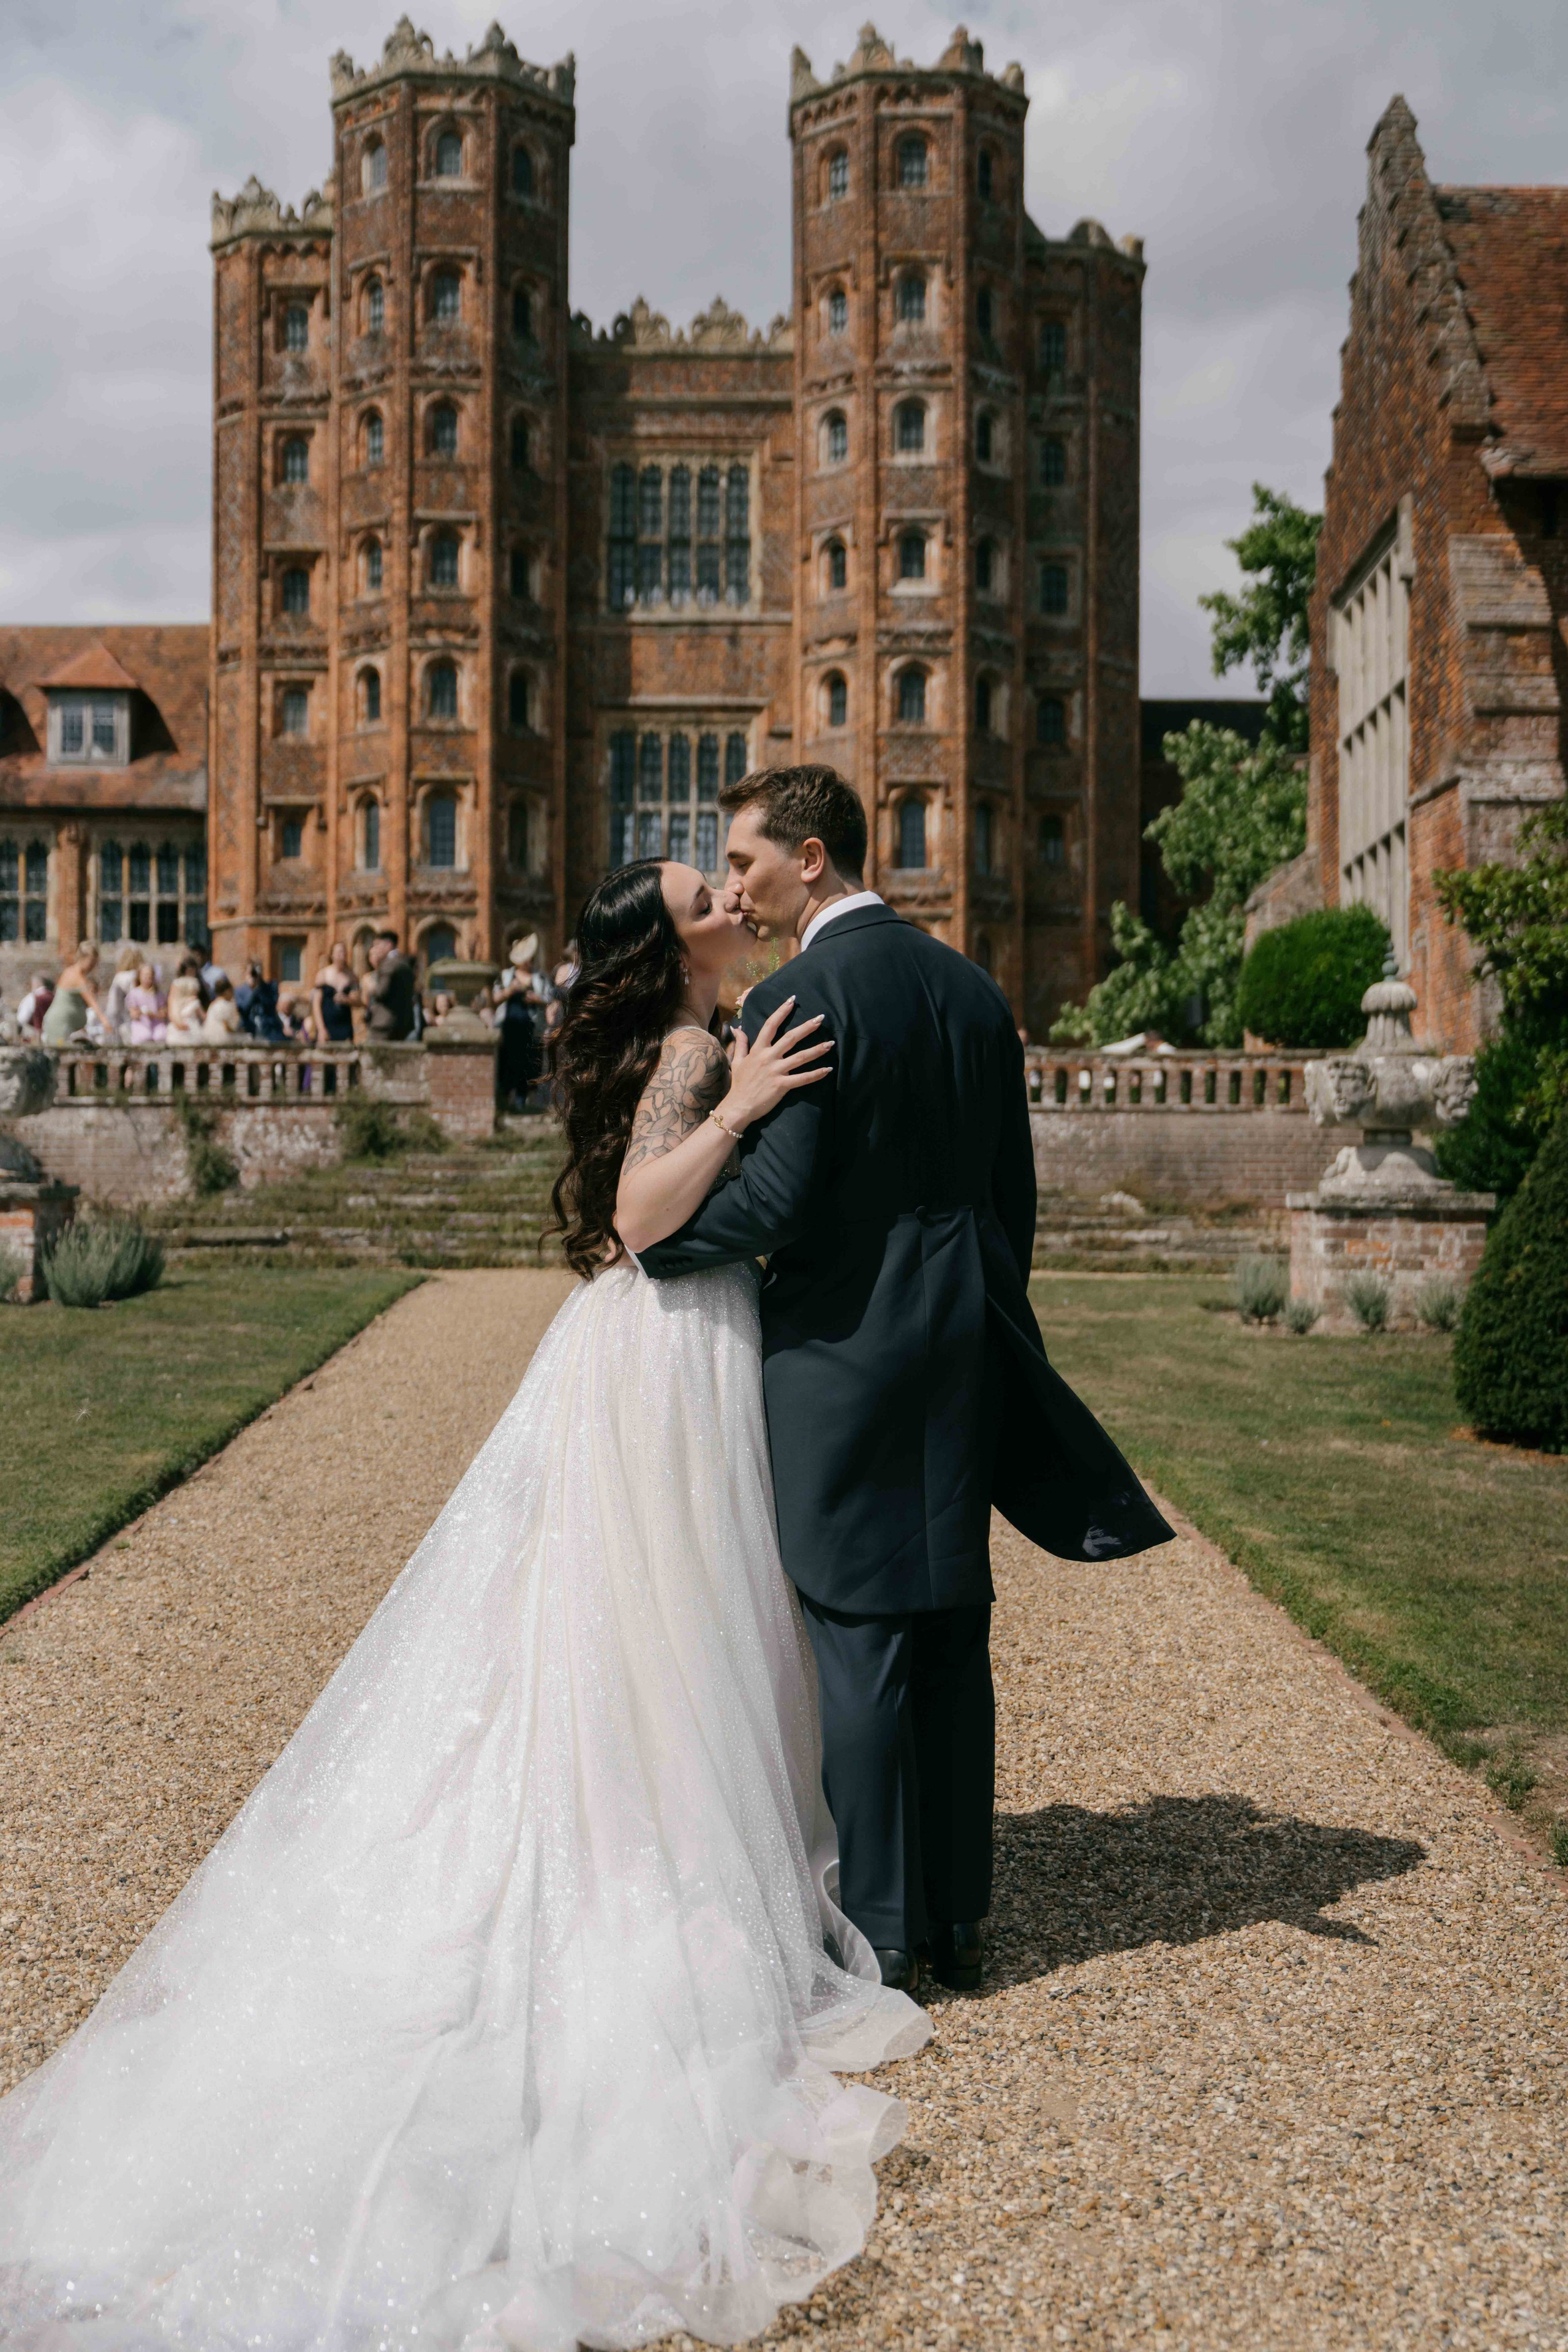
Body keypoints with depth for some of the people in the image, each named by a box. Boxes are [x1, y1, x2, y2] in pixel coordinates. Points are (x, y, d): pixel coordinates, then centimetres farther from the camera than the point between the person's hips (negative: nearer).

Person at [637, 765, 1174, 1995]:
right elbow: (1014, 1190, 13)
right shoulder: (971, 986, 10)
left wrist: (649, 1235, -4)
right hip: (963, 1349, 7)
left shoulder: (796, 996, -13)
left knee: (856, 1640, 1)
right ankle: (958, 1917, 22)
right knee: (954, 1638, 12)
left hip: (842, 1350, -7)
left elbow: (776, 1201, -19)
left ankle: (878, 1931, 9)